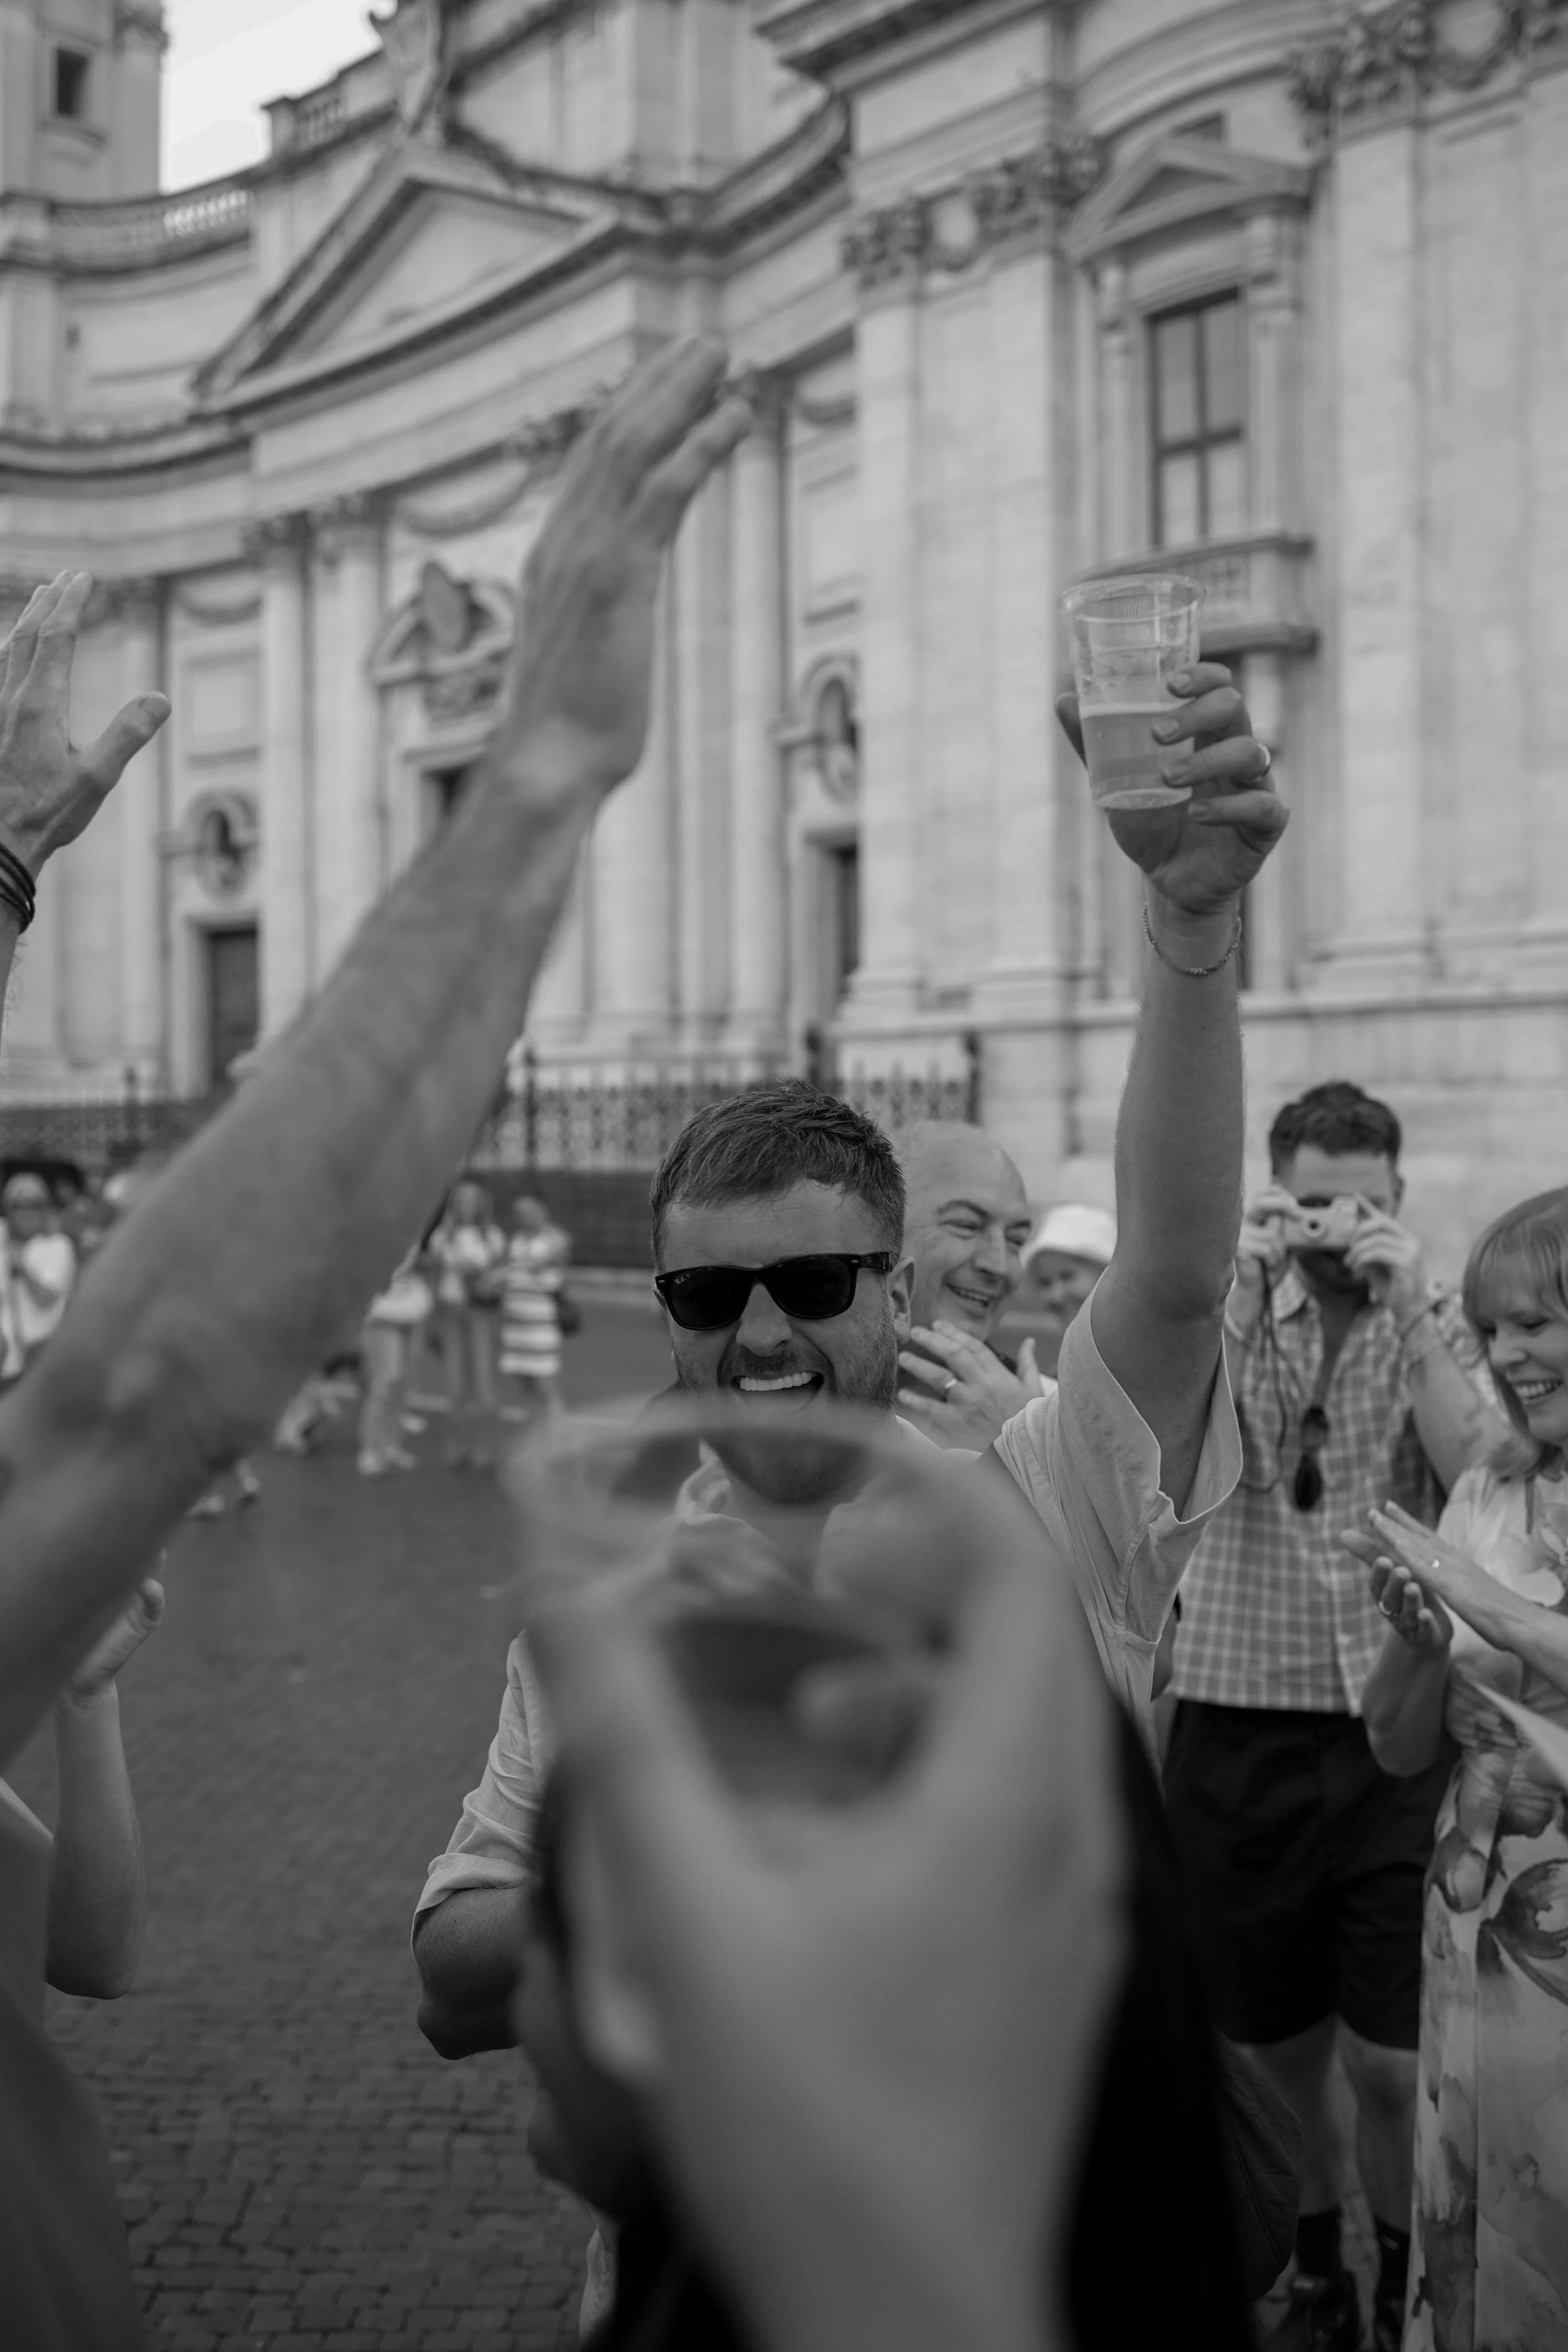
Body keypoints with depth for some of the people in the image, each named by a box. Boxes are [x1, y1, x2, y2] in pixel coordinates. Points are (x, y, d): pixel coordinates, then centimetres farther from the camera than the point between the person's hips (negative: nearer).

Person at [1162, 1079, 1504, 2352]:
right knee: (1280, 2048, 13)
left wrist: (1410, 1304, -16)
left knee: (1390, 2062, 1)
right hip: (1239, 1731, 1)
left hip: (1395, 1733, -1)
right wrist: (1245, 1292, -16)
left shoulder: (1438, 1328, 2)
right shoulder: (1231, 1317, 3)